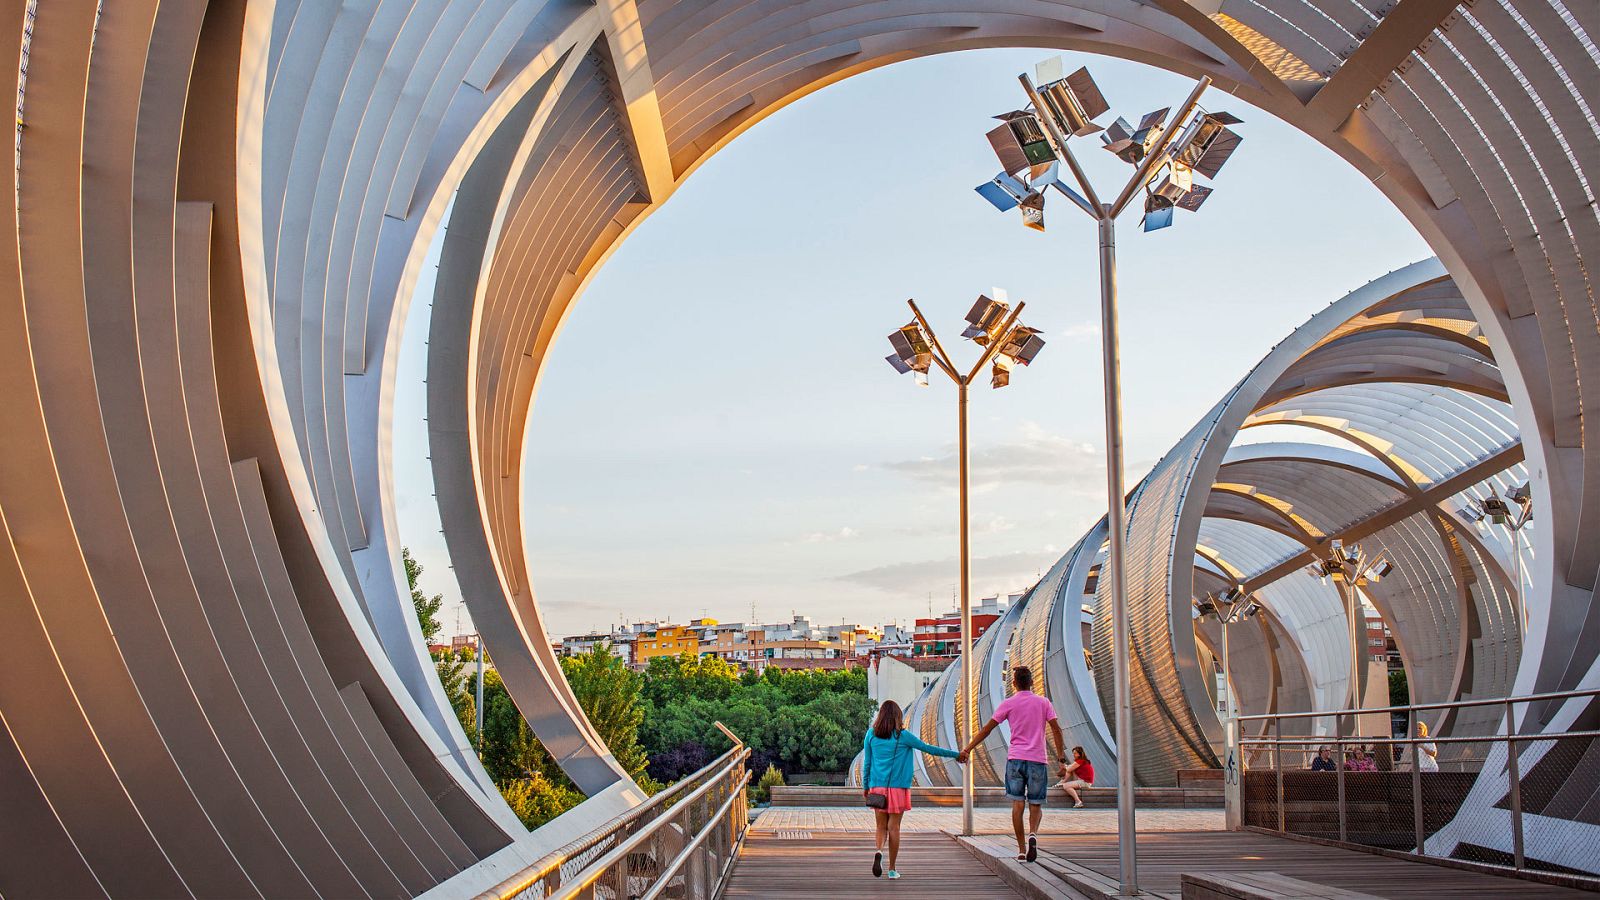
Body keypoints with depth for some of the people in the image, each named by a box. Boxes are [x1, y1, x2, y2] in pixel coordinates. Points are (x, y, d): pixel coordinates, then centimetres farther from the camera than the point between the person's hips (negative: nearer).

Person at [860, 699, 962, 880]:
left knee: (881, 826, 9)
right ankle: (892, 869, 7)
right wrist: (956, 755, 7)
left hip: (877, 786, 2)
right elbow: (929, 748, -1)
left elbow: (866, 763, 7)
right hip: (898, 787, -2)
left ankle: (879, 851, -21)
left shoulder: (871, 735, 3)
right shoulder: (902, 736, -5)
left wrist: (865, 787, 18)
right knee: (894, 827, 4)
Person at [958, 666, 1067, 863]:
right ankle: (1033, 834, -20)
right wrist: (1061, 760, 2)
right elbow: (1056, 731, 1)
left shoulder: (1008, 704, 3)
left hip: (1015, 759, -1)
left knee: (1017, 804, 3)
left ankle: (1021, 849, 1)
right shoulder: (1043, 703, 7)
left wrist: (967, 749, 9)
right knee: (1036, 805, 8)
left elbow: (986, 729, 3)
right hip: (1037, 759, 1)